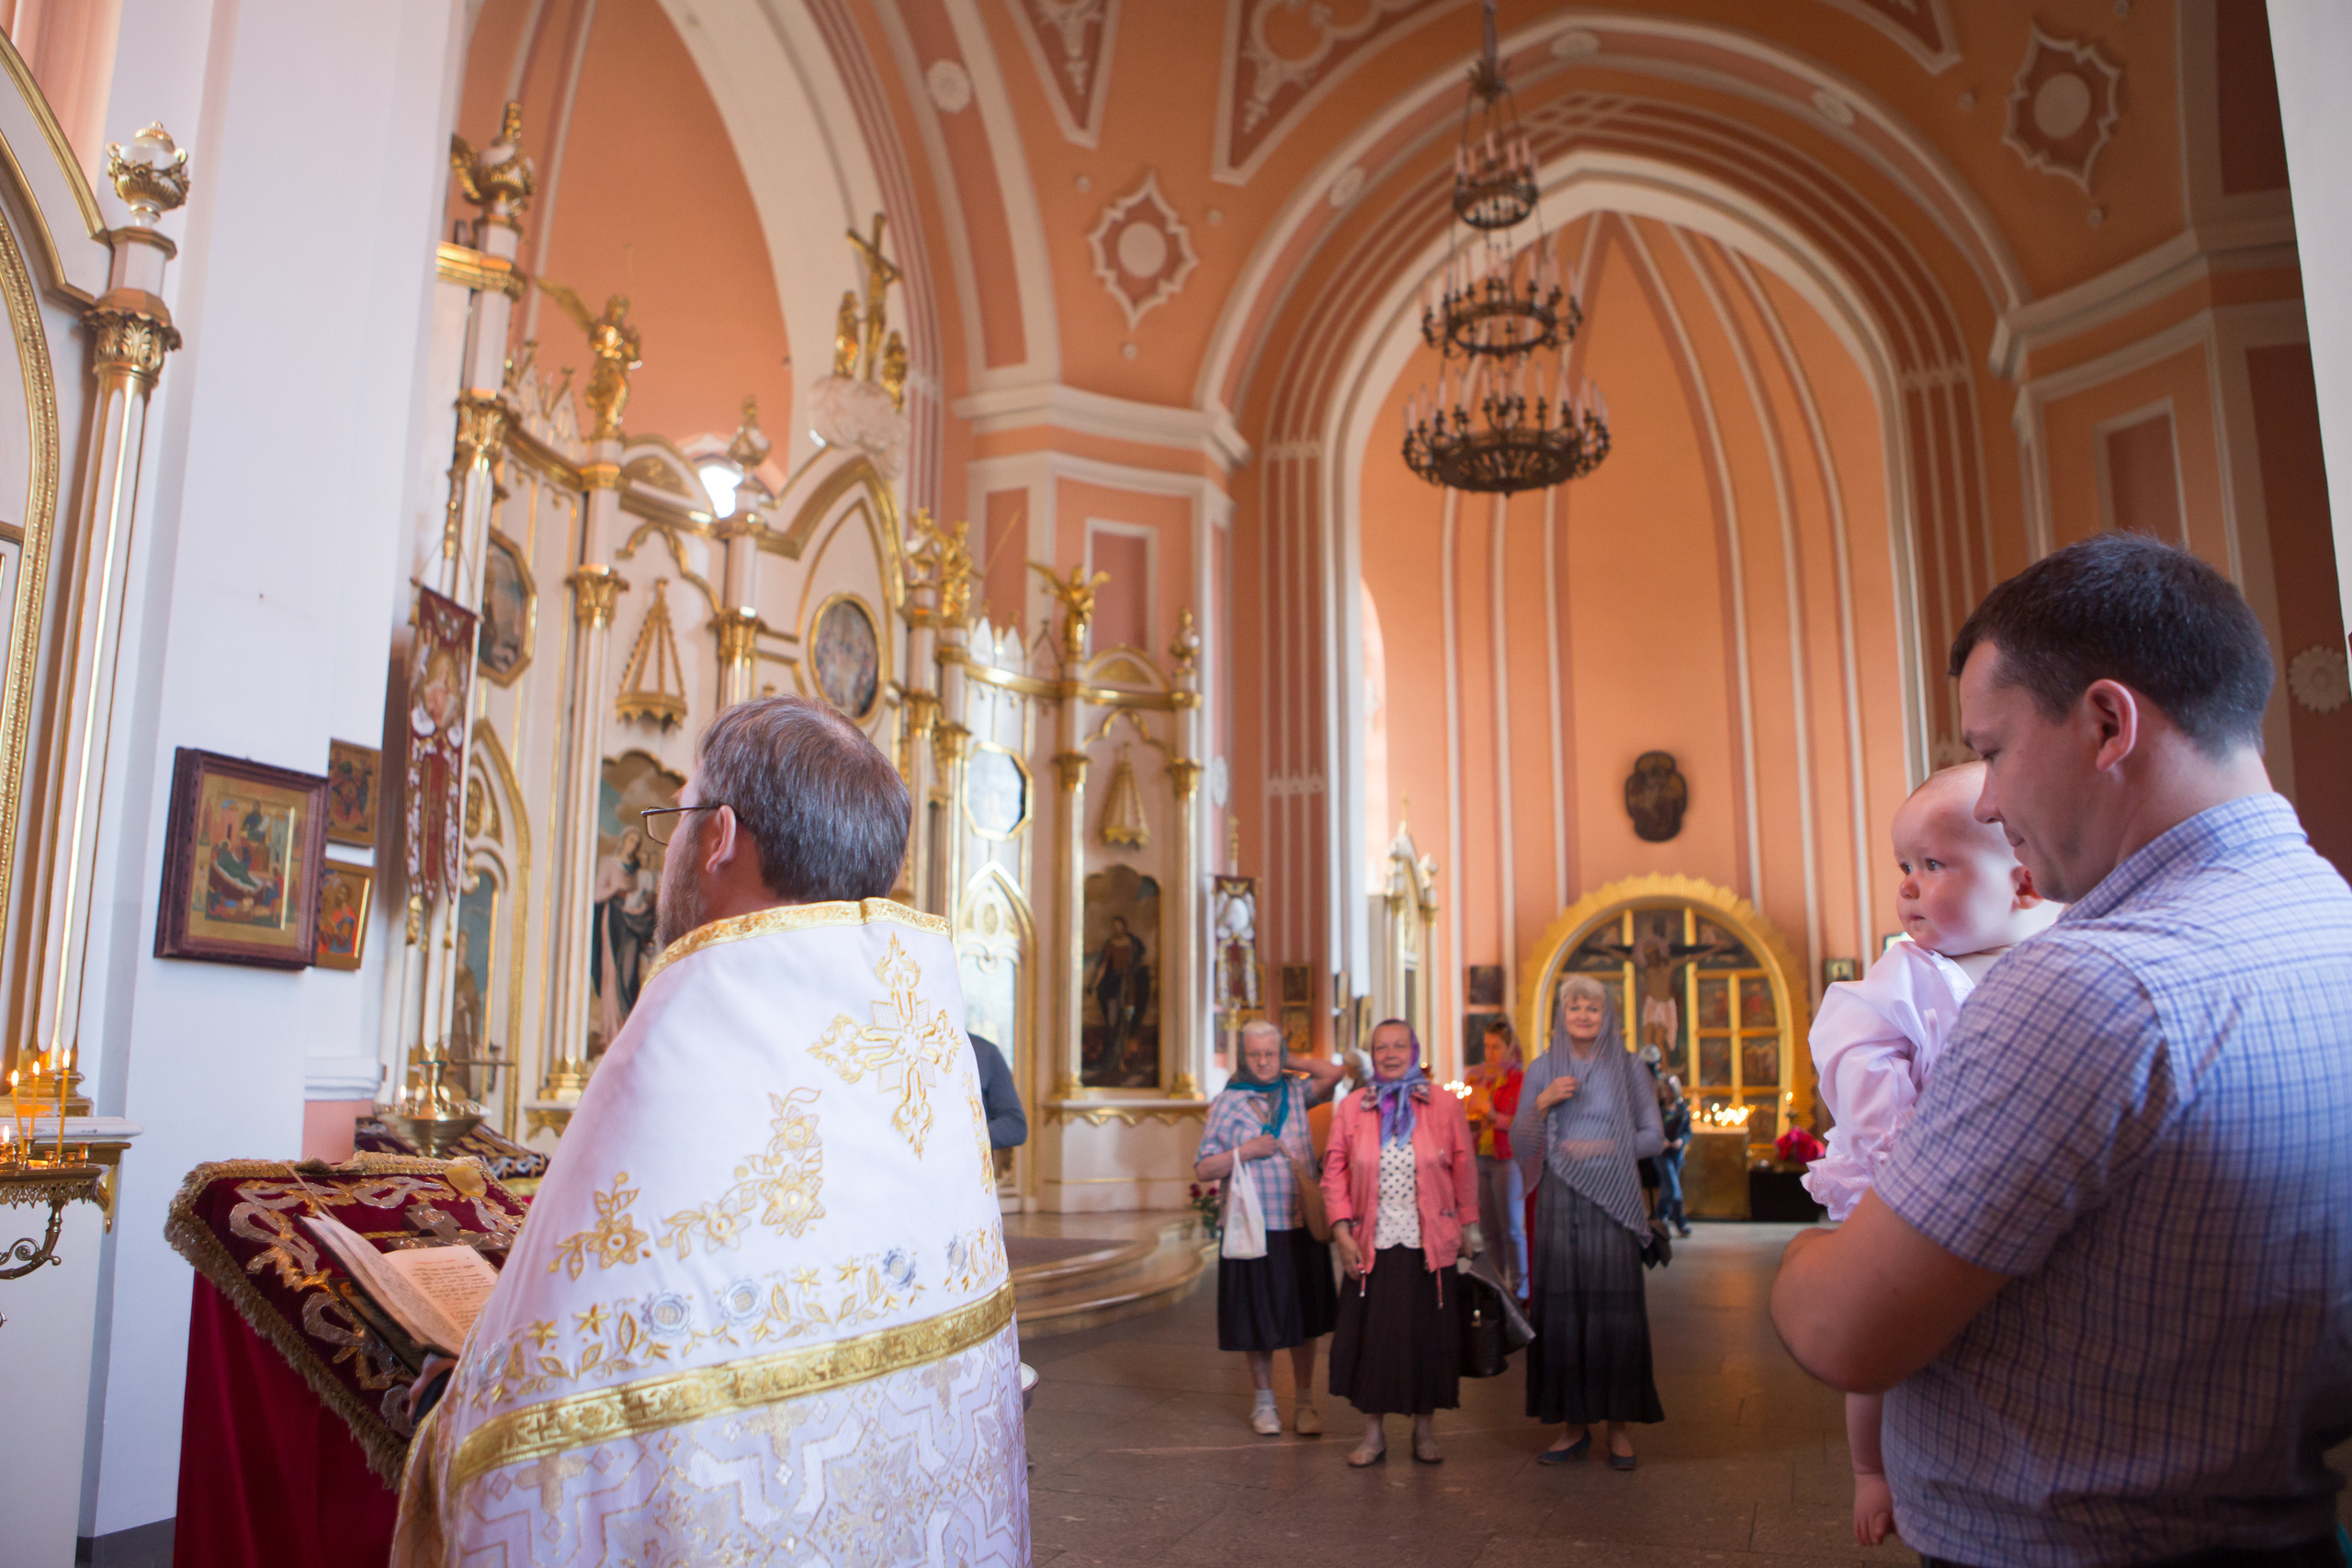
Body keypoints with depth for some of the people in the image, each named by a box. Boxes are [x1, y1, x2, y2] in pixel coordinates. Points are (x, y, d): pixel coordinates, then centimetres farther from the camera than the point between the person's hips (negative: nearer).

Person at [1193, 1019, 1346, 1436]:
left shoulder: (1295, 1091, 7)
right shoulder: (1228, 1103, -1)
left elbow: (1333, 1073, -10)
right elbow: (1202, 1170, -2)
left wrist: (1288, 1062, -1)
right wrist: (1245, 1152, -15)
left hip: (1302, 1225, 2)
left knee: (1304, 1316, 8)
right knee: (1260, 1319, 7)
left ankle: (1304, 1402, 22)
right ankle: (1263, 1403, 24)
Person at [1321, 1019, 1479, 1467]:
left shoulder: (1444, 1106, 2)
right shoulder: (1351, 1108, 3)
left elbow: (1465, 1170, 6)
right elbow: (1334, 1173, 4)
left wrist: (1468, 1228, 3)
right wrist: (1342, 1232, -4)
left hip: (1430, 1247, 0)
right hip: (1371, 1247, 0)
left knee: (1428, 1338, 6)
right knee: (1371, 1338, 4)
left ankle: (1425, 1429, 24)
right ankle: (1373, 1433, 19)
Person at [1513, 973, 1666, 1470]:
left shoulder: (1627, 1067, 6)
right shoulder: (1543, 1070, 8)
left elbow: (1654, 1136, 7)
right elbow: (1521, 1147, 7)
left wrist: (1605, 1146, -7)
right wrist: (1541, 1105, -10)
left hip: (1612, 1202, -1)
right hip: (1559, 1204, 1)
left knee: (1614, 1309, -3)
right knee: (1563, 1308, -1)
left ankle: (1619, 1425, 8)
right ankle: (1576, 1425, 9)